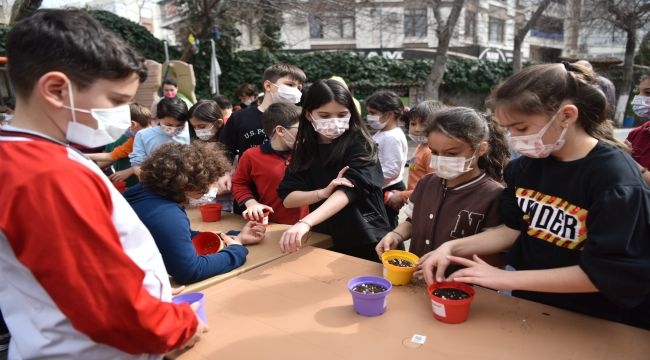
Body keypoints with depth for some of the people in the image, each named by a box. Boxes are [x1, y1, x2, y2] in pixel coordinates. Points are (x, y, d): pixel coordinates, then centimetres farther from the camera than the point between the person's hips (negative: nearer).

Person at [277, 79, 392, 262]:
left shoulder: (360, 145, -15)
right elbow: (287, 198, -6)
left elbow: (348, 189, -30)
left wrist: (305, 223, -44)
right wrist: (323, 193, -25)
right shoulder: (305, 149, 0)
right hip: (325, 243, 4)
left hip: (366, 243, -4)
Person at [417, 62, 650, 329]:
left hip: (591, 321, -4)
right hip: (529, 305, 4)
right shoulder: (528, 164, -4)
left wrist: (508, 279, -22)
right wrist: (452, 247, -11)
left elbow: (605, 273, -22)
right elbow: (513, 229, 3)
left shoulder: (616, 177, -20)